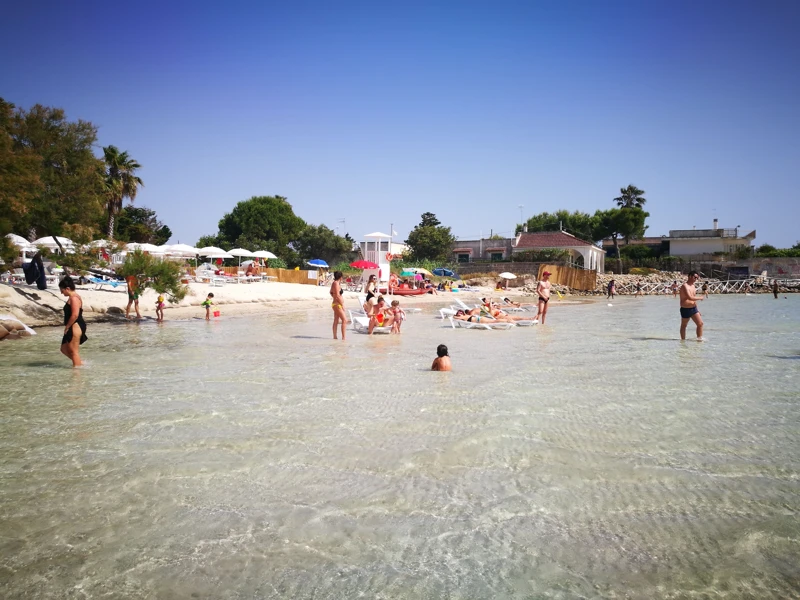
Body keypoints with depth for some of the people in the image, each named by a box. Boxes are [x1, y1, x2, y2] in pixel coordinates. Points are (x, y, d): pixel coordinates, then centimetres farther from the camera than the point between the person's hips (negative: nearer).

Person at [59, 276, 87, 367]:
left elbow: (75, 315, -25)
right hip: (73, 327, 11)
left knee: (73, 351, -5)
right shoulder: (72, 297, 17)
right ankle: (80, 363, 19)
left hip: (75, 326, -11)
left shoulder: (74, 298, -16)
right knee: (64, 349, 16)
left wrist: (67, 327, -16)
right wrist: (67, 327, 16)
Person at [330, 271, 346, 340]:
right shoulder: (336, 283, -17)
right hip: (337, 304, -10)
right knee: (344, 320, -9)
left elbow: (331, 293, 27)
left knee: (336, 321, 11)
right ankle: (343, 337, -10)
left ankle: (335, 336, 14)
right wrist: (342, 304, -17)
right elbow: (337, 295, -21)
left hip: (335, 304, 10)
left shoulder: (334, 283, 12)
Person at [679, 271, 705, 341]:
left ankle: (699, 339, 8)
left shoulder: (692, 285, 11)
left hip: (693, 309, 8)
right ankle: (683, 340, 19)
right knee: (683, 326, 8)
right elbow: (690, 298, -29)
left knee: (700, 323, 0)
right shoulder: (685, 286, -17)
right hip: (685, 309, -8)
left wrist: (697, 309, 20)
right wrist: (700, 298, -15)